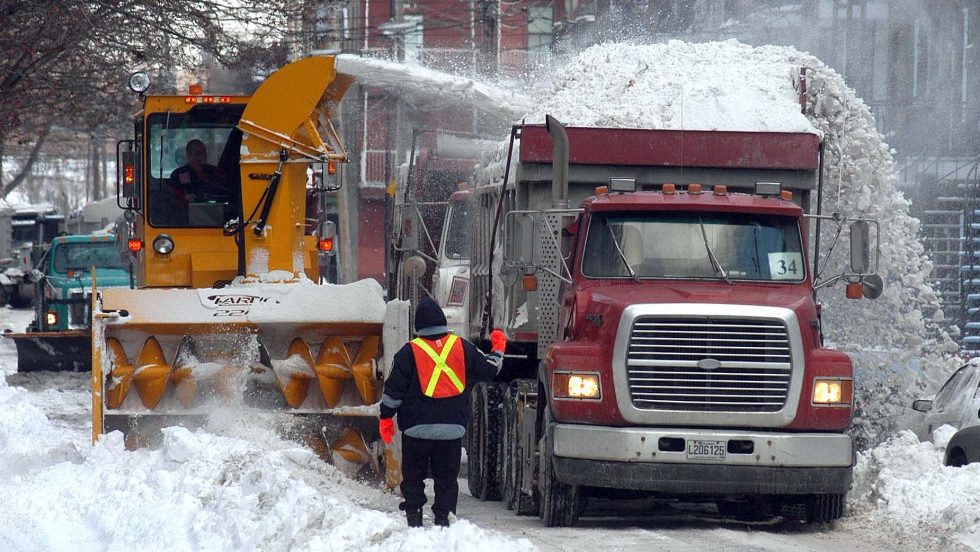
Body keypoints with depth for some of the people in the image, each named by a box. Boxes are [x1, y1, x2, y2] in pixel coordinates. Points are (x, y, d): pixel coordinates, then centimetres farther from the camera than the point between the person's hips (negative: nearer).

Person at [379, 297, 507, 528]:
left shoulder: (409, 351, -5)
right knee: (446, 476, 9)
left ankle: (413, 515, 5)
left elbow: (394, 388, -3)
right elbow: (489, 370, 12)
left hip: (417, 428, -2)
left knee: (413, 475, 8)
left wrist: (386, 417, 8)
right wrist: (498, 349, 32)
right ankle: (443, 517, 4)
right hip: (452, 428, 2)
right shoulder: (462, 347, 1)